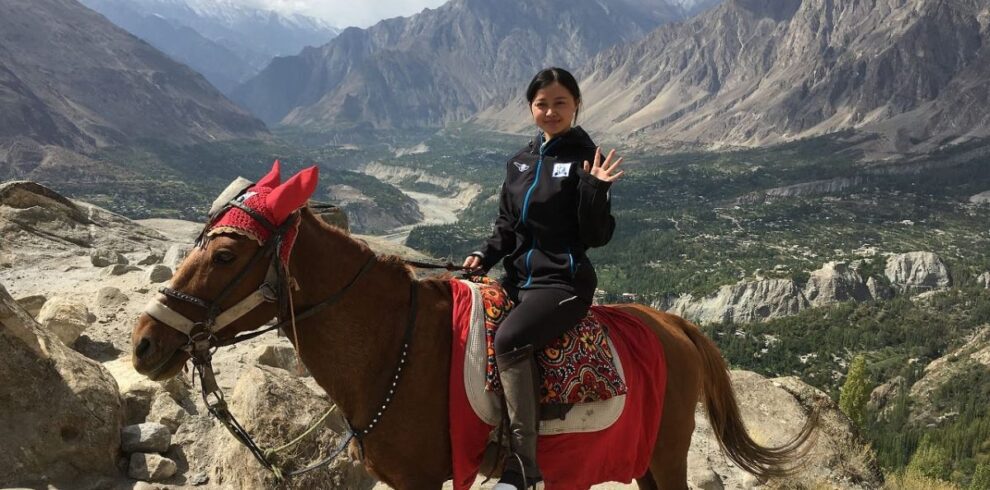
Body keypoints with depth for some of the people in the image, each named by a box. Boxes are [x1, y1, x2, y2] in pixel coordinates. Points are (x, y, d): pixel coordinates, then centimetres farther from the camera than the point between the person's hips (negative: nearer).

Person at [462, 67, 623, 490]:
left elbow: (597, 237, -10)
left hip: (564, 283, -8)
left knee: (507, 340, -30)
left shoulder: (584, 159, -6)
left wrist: (596, 189, -24)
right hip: (518, 278, 8)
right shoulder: (520, 162, 12)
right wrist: (485, 255, 0)